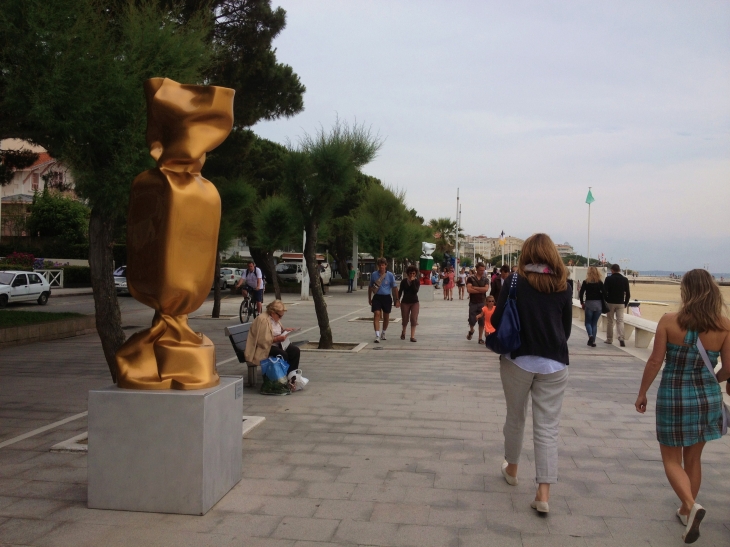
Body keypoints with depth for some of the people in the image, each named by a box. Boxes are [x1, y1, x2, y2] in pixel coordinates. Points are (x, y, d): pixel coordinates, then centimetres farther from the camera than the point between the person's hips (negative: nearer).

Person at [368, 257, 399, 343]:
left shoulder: (390, 275, -2)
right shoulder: (374, 274, 1)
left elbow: (394, 288, 3)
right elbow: (370, 287, 13)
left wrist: (397, 300, 1)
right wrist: (369, 299, 14)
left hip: (387, 297, 0)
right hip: (377, 297, 0)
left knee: (386, 317, 12)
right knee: (377, 314, -15)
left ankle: (383, 333, 34)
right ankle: (377, 336, -18)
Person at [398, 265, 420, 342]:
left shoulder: (417, 282, -3)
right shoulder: (404, 281, -2)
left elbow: (415, 291, -18)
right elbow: (400, 291, 5)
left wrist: (413, 281, -19)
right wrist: (398, 300, 0)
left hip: (414, 302, 0)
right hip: (405, 302, 0)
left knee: (413, 319, -7)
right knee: (405, 319, 7)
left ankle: (412, 336, -5)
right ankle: (403, 332, 35)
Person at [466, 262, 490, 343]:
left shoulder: (486, 279, 4)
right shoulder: (471, 278, -2)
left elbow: (486, 289, -12)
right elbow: (469, 289, -15)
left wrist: (474, 288, -13)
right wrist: (481, 290, -12)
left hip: (482, 302, 2)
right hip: (473, 303, -1)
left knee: (482, 321, 2)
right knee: (472, 320, 0)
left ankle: (480, 338, 12)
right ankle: (471, 331, 32)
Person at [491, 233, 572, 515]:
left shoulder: (515, 281, -6)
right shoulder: (562, 287, 1)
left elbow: (497, 321, -7)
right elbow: (567, 328, 7)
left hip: (518, 360, -1)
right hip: (554, 364, 1)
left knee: (515, 417, 18)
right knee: (548, 428, 2)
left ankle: (511, 469, 37)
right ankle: (543, 493, -1)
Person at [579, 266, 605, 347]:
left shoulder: (586, 282, -3)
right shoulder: (600, 283, 0)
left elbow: (581, 293, -7)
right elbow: (604, 293, -5)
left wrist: (582, 303, 5)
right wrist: (603, 303, 9)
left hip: (589, 304, -2)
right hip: (598, 304, 2)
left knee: (588, 322, 9)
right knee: (595, 323, 11)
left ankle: (590, 335, -18)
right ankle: (593, 341, 8)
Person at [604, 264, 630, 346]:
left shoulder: (608, 279, -7)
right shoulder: (625, 280, 2)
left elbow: (604, 291, -9)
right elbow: (628, 294, 3)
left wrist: (605, 302, 5)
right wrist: (626, 303, 14)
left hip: (610, 302, -2)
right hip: (621, 303, 2)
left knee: (610, 321, 8)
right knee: (620, 321, 0)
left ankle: (609, 339, 15)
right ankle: (621, 338, -17)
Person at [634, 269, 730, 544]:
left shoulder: (669, 322, -15)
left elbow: (655, 361, -12)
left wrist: (642, 393, 1)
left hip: (673, 398, -3)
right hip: (708, 398, 3)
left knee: (671, 459, 12)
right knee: (693, 458, 21)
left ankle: (691, 506, -11)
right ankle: (686, 511, 33)